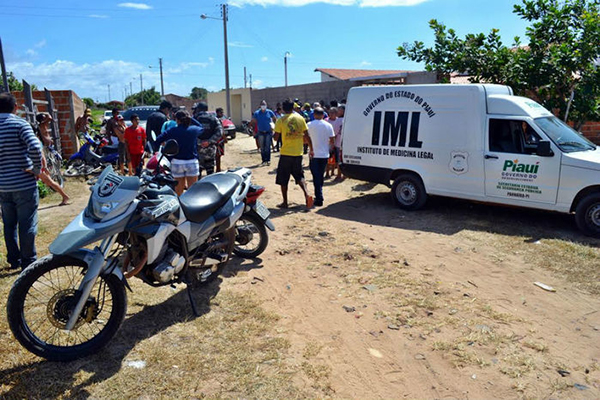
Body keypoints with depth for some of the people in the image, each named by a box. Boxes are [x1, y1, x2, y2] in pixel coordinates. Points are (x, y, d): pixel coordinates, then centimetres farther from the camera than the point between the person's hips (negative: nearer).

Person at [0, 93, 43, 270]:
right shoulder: (20, 123, -9)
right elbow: (35, 147, -25)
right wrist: (37, 169, -11)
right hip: (24, 184, -5)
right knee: (27, 225, 3)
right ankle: (28, 261, 10)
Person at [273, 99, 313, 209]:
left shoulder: (281, 120, -6)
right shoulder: (300, 118, 2)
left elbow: (276, 137, -8)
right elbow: (307, 136, 2)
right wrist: (311, 149, 10)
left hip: (286, 153, -3)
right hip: (298, 153, 3)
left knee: (283, 179, 9)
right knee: (299, 176, 16)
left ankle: (285, 202, 14)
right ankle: (307, 194, -7)